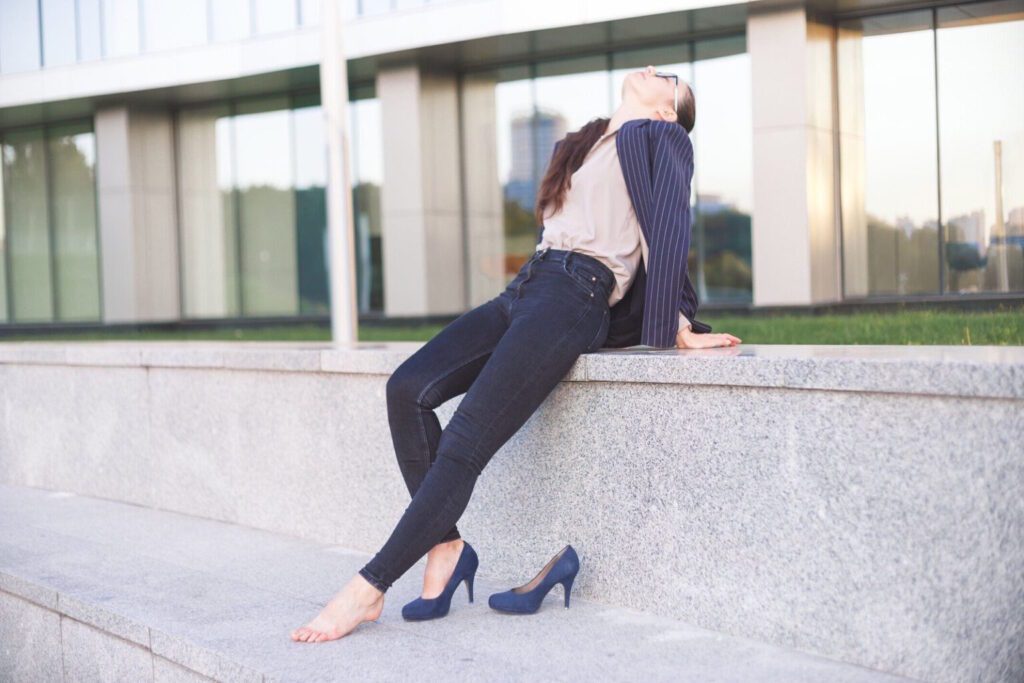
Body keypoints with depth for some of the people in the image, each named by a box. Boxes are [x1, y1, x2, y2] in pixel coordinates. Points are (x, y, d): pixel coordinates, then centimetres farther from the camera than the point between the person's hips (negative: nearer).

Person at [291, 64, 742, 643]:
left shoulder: (661, 137, 6)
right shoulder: (585, 144, 28)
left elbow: (667, 235, -4)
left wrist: (673, 328, -10)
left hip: (573, 301, -8)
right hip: (525, 288, 8)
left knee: (464, 445, -18)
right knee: (409, 389, -13)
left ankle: (369, 588, -16)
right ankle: (446, 545, -8)